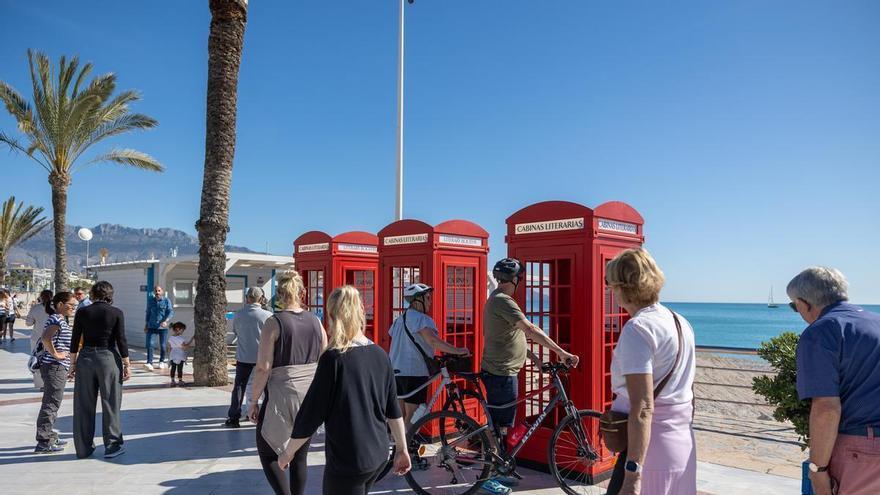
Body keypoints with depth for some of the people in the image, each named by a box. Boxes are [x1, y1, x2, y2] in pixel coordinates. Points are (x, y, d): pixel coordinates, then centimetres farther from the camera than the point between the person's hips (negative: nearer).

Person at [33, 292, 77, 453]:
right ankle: (44, 442, -2)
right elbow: (46, 337, -32)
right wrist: (55, 354, -20)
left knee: (51, 403, 18)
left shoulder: (60, 320, 16)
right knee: (51, 403, -6)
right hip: (55, 367, -11)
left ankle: (50, 437, 28)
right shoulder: (57, 319, -15)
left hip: (58, 367, 11)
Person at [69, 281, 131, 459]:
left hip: (86, 358, 2)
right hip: (109, 358, -2)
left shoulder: (82, 312, -1)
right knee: (110, 404, 8)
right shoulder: (116, 313, -7)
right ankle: (111, 446, 12)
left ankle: (83, 448, 19)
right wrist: (127, 364, 1)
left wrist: (73, 363, 11)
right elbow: (121, 341, -7)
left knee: (84, 405, 11)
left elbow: (75, 341, 1)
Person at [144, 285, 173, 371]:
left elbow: (171, 312, -10)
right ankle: (149, 363, -15)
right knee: (149, 344, -11)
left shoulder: (166, 301, -3)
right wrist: (146, 324, 17)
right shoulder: (150, 300, 8)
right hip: (151, 326, 2)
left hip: (163, 326, -2)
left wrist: (166, 321, -26)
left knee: (162, 345, 5)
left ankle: (162, 362, 23)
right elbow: (148, 313, 18)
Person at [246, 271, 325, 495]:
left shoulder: (274, 323, -10)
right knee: (300, 456, 15)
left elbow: (263, 368, -14)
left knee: (267, 453, 11)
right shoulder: (315, 321, 4)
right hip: (311, 398, 5)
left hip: (281, 397, -5)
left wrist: (253, 401, -4)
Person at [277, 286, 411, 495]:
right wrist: (402, 449, 16)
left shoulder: (333, 358, -16)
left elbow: (311, 414, -13)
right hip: (379, 456, 6)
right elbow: (393, 410, 6)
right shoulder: (380, 355, 0)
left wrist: (288, 452, 1)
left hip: (347, 462, -6)